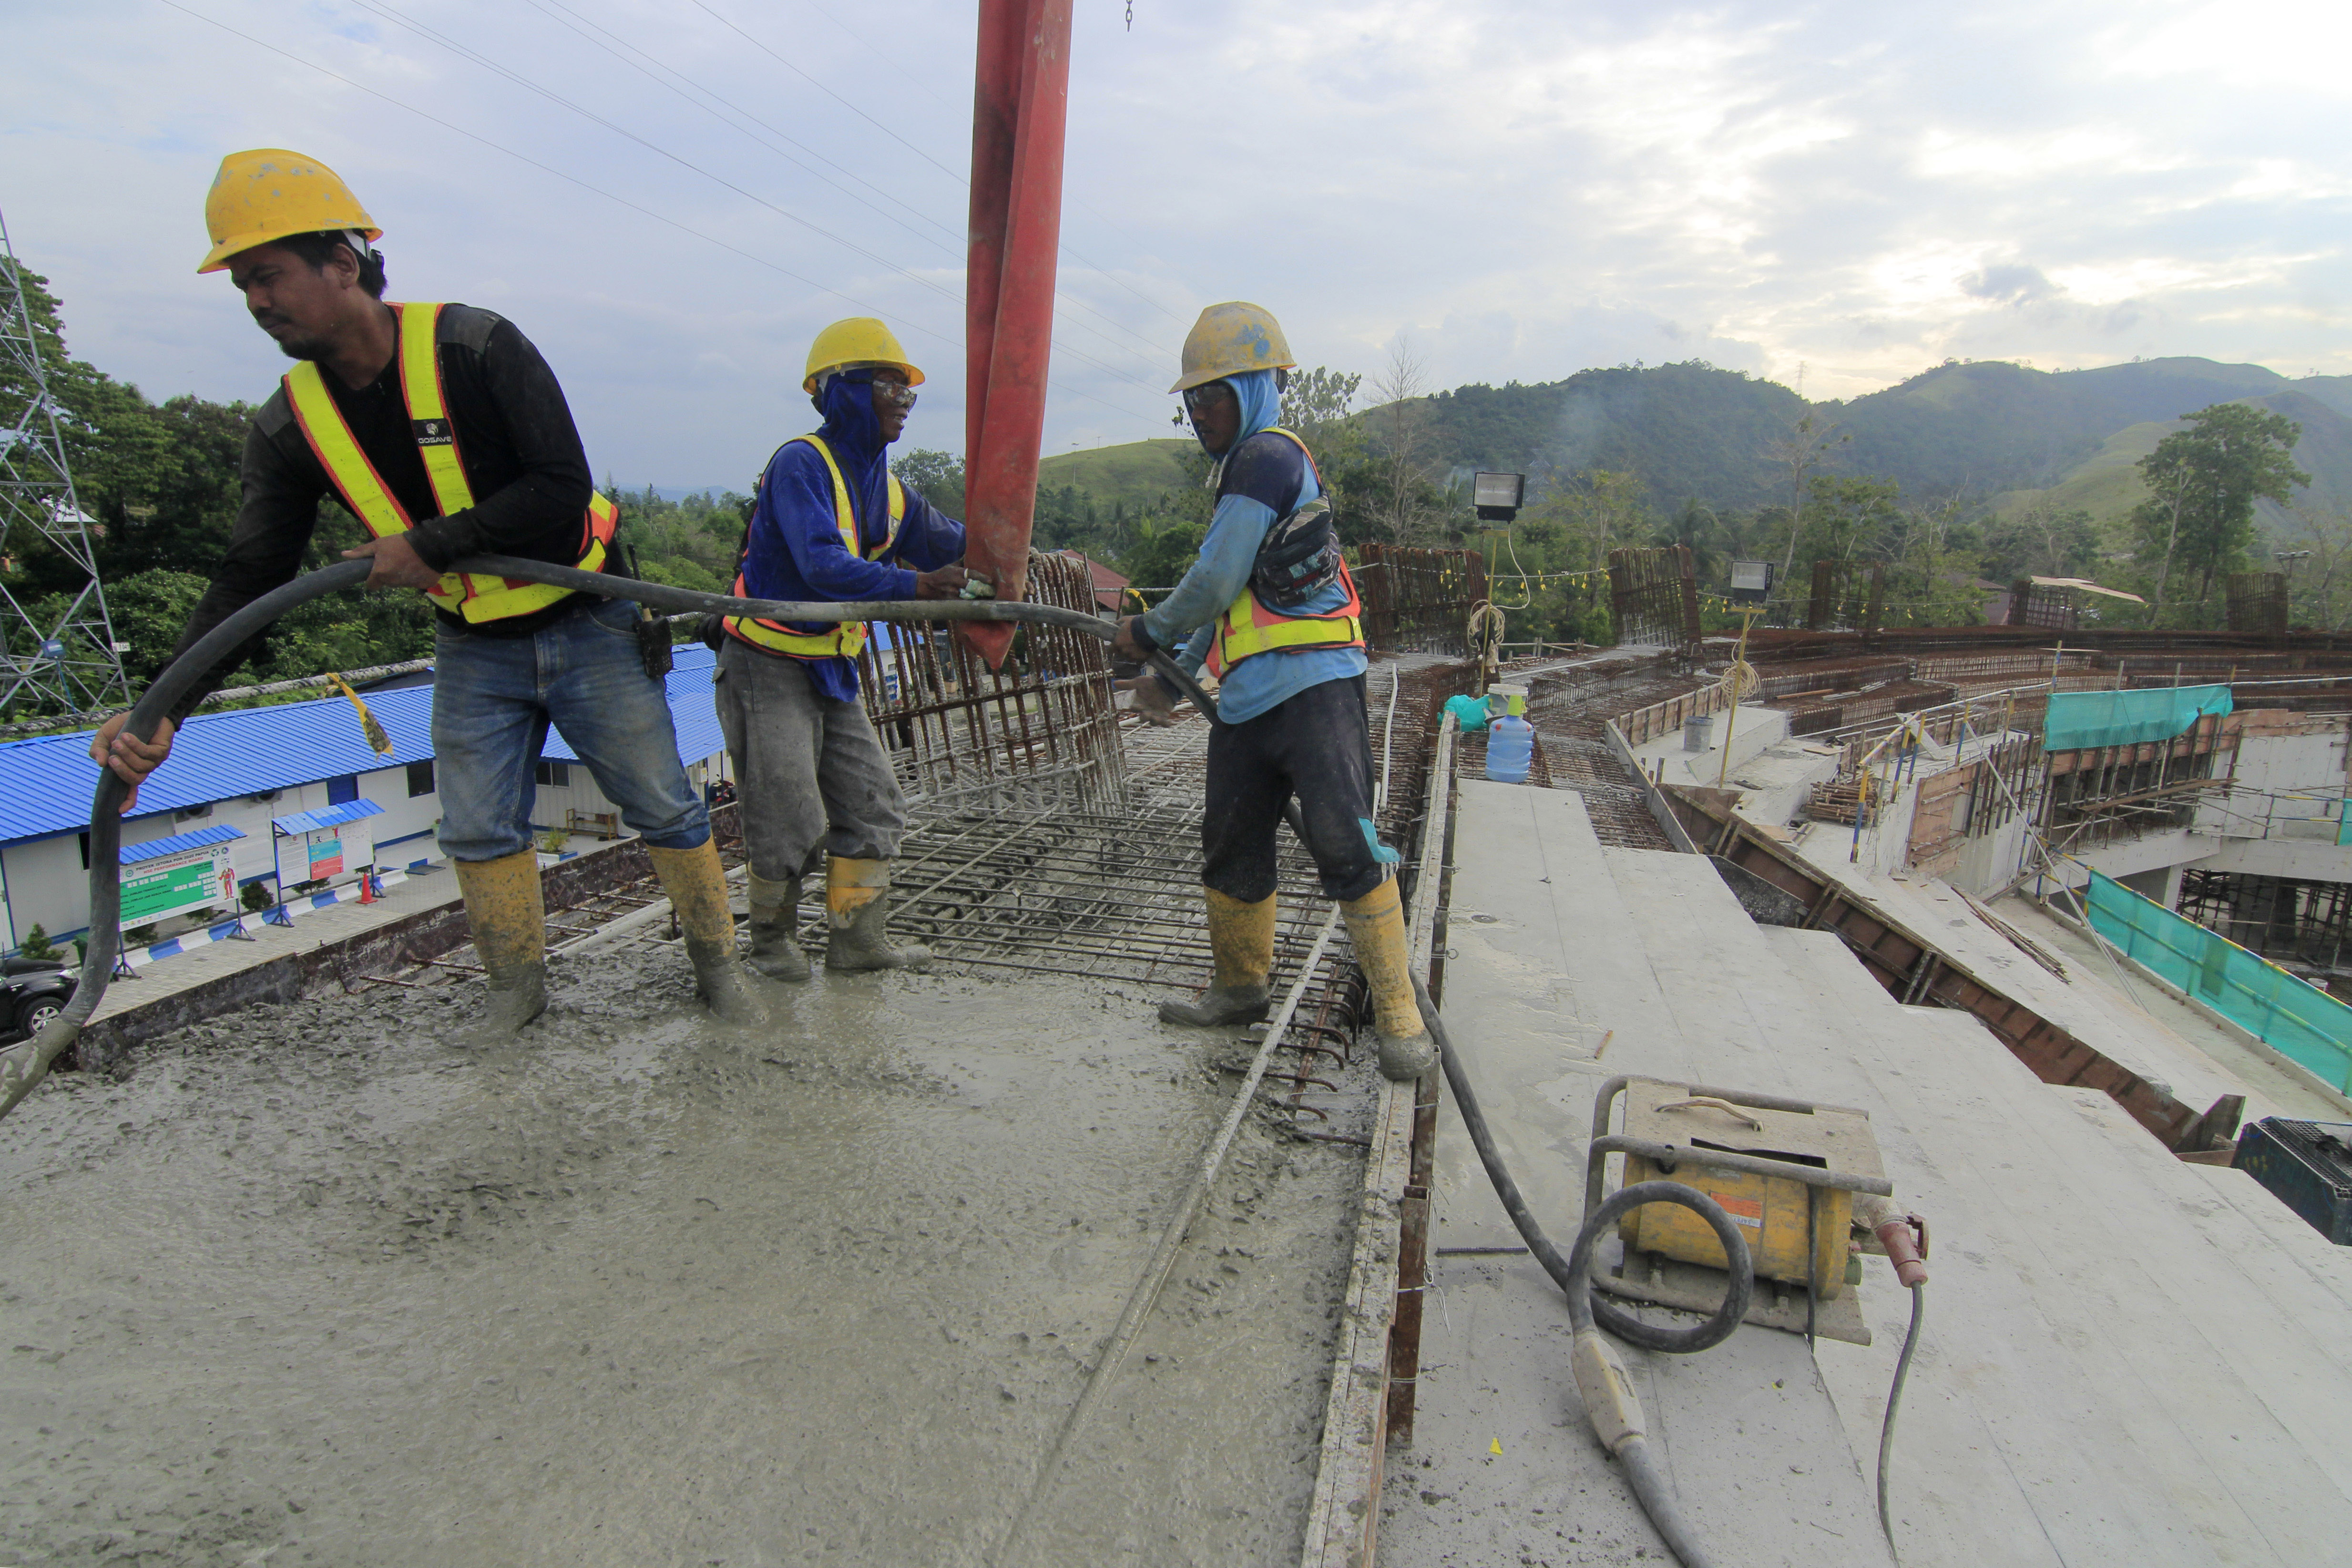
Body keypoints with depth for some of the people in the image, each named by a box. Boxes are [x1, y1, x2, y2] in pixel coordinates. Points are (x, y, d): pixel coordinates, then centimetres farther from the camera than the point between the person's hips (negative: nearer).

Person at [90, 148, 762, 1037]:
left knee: (664, 809, 2)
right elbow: (250, 579, -4)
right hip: (473, 652, 5)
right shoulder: (290, 427, -4)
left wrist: (428, 544, -23)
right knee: (479, 833, 7)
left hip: (585, 630, -4)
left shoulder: (475, 348, -19)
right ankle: (517, 986, 28)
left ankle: (717, 964, 19)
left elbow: (562, 490, -25)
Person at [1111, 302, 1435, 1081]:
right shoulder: (1245, 471, 25)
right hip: (1247, 702, 10)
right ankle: (1240, 988, 31)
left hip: (1312, 688, -10)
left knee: (1346, 846, -12)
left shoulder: (1268, 456, -7)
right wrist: (1172, 676, 28)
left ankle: (1399, 1016, -4)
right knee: (1232, 849, 14)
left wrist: (1147, 632, 5)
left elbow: (1215, 583, -12)